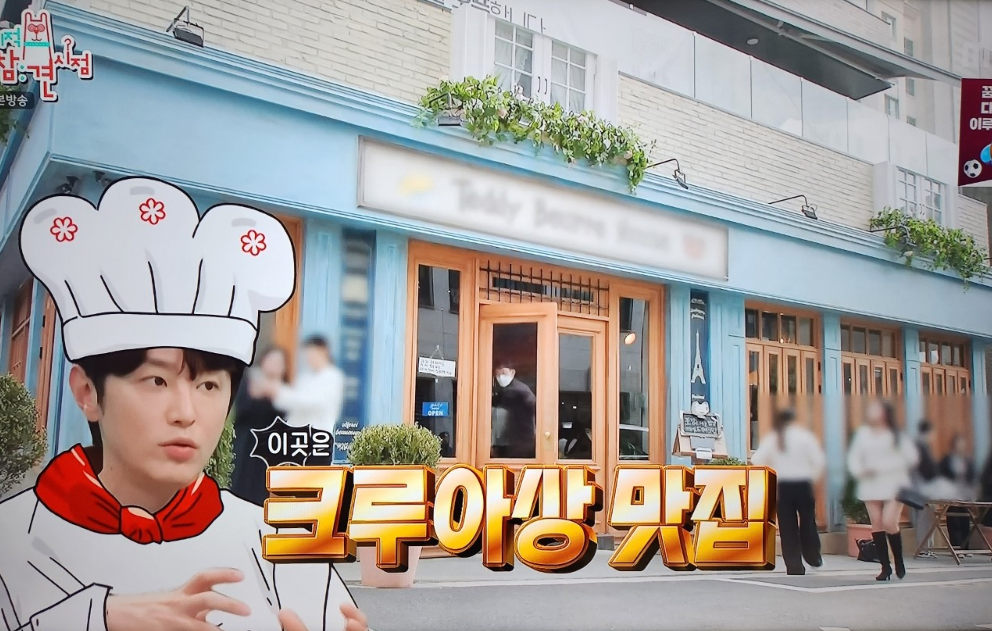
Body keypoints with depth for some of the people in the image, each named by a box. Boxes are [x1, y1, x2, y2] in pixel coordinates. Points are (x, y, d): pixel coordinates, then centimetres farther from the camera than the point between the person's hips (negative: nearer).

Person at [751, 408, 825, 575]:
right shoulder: (804, 436, -1)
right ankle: (813, 557, 28)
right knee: (807, 522, 16)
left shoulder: (771, 439, 4)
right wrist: (812, 477, 4)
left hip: (782, 486, 1)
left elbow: (756, 461, -6)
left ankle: (794, 566, 5)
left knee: (787, 527, 5)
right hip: (803, 485, -1)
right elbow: (819, 460, -9)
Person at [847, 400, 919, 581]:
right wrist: (860, 471, -12)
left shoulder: (896, 435, -1)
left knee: (889, 523, -13)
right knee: (877, 524, 2)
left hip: (894, 485, -3)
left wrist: (886, 468, -10)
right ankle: (885, 566, 11)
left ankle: (899, 561, 11)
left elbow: (911, 457, -6)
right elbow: (853, 456, 6)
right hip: (871, 485, 3)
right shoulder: (863, 433, 7)